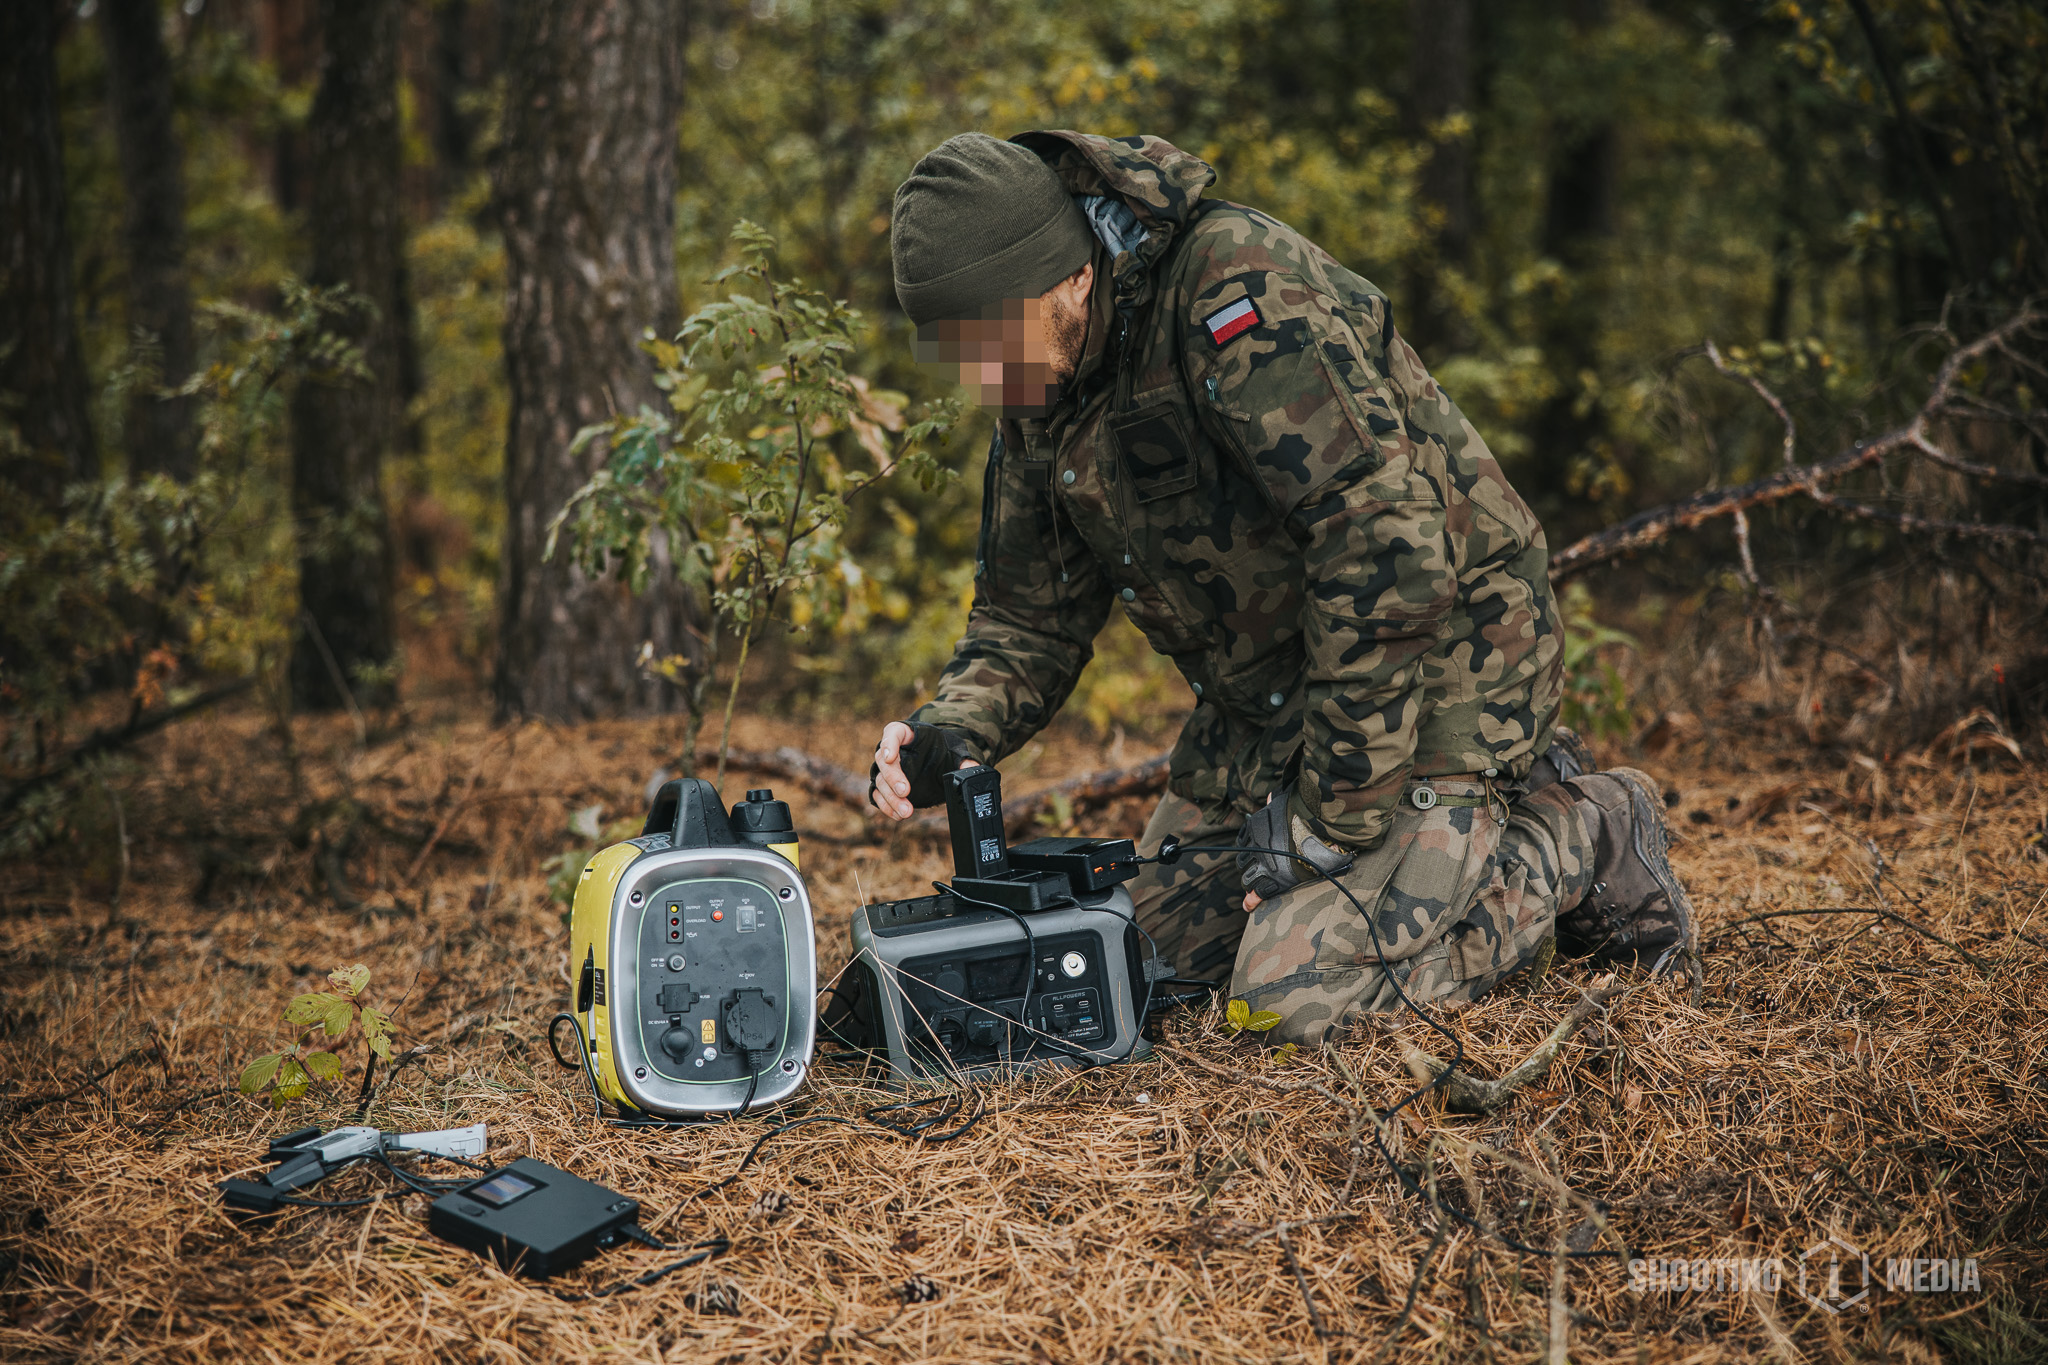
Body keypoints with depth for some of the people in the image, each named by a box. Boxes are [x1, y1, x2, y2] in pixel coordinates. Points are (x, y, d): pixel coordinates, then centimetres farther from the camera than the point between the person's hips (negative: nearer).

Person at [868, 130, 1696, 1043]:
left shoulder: (1235, 290, -26)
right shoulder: (1043, 392, 2)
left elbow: (1388, 543, -31)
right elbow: (1028, 615, 9)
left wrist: (1328, 818, -26)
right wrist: (949, 731, -14)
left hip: (1432, 661, -9)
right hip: (1264, 697, 9)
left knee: (1295, 991, -18)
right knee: (1155, 944, 9)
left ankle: (1577, 841, 4)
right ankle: (1477, 821, 19)